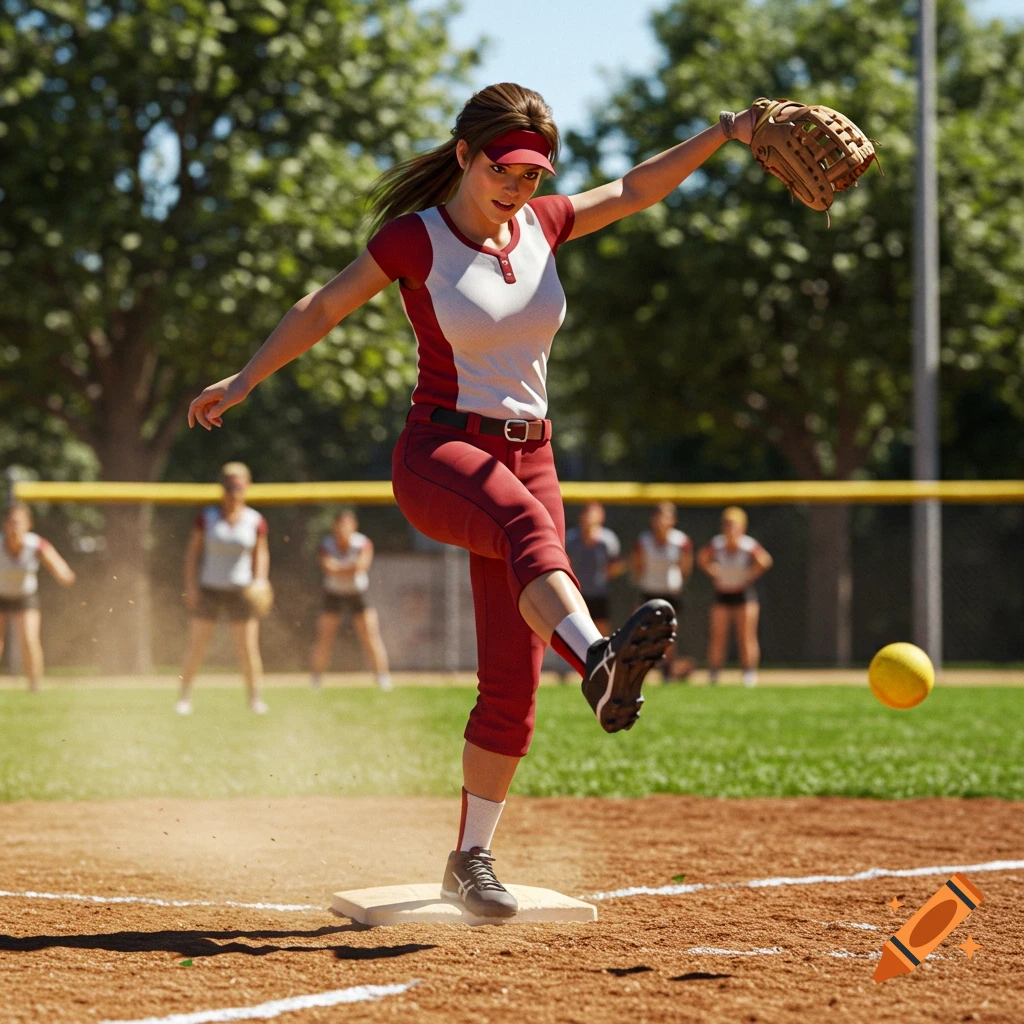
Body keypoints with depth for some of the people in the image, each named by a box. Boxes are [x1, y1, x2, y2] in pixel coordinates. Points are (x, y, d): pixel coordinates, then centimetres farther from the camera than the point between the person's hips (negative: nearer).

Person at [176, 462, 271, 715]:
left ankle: (255, 699, 10)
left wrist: (259, 583, -6)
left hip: (240, 590, 0)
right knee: (196, 645, -2)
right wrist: (191, 585, -6)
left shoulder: (256, 521, -1)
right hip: (208, 589, 0)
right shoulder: (207, 517, -3)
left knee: (248, 648, -3)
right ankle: (185, 697, 10)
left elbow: (261, 554, 8)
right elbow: (193, 552, 0)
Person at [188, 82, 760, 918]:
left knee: (513, 680, -1)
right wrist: (246, 380, 5)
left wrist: (725, 133, 4)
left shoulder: (543, 225, 8)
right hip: (439, 454, -5)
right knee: (528, 525, -40)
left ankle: (471, 857, 11)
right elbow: (326, 307, 5)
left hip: (528, 461, 5)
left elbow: (637, 190, 14)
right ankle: (600, 660, -67)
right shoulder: (413, 239, -4)